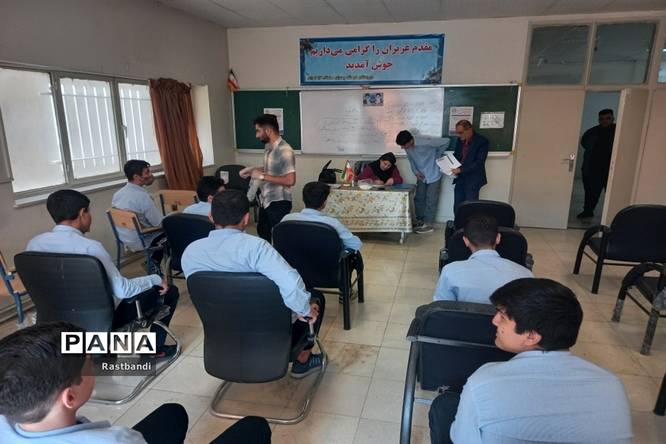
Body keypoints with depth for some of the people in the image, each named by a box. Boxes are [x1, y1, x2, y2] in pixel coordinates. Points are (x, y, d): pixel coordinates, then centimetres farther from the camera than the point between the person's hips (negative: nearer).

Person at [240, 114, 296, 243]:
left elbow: (290, 180, -29)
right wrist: (253, 169, 8)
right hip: (265, 200, 9)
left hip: (279, 203, -9)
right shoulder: (268, 147, 6)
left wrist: (262, 176, -24)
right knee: (262, 232, 23)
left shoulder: (284, 150, -22)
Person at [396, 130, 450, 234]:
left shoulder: (426, 142, -31)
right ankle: (420, 220, 25)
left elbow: (446, 141, -22)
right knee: (419, 198, 11)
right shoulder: (407, 146, -12)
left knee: (431, 200, 0)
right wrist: (416, 172, -5)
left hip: (433, 175, -6)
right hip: (421, 175, 6)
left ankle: (428, 224, 8)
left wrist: (438, 155, -12)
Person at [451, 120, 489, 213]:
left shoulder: (482, 141, -12)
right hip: (460, 179, 6)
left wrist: (461, 169, -24)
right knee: (457, 208, 8)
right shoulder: (460, 140, 8)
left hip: (473, 181, -6)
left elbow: (479, 162, -18)